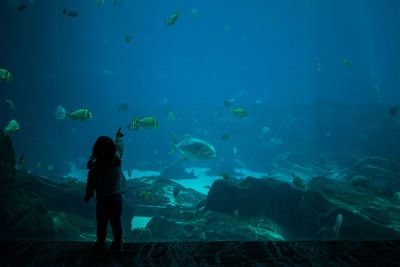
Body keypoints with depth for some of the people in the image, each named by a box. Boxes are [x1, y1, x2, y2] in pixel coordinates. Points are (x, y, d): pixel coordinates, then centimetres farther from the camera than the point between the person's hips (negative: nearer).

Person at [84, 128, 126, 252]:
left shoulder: (95, 167, -15)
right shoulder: (117, 160, -7)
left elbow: (90, 184, -6)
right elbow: (120, 148, 13)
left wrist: (87, 197, 9)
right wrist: (119, 137, 31)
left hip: (103, 200, -3)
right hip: (117, 198, 3)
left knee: (102, 223, 12)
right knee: (116, 223, 13)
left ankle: (100, 244, 26)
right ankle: (117, 245, 23)